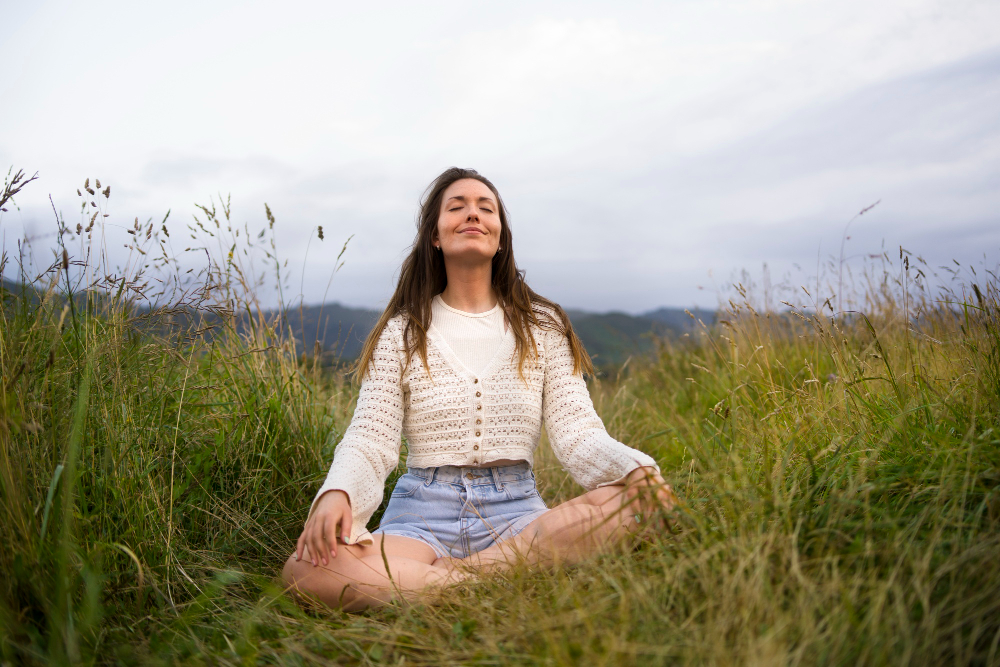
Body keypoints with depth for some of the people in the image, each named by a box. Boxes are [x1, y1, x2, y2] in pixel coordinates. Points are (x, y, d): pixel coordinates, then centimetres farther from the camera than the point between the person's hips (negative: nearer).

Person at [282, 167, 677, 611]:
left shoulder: (543, 327, 9)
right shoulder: (402, 333, 7)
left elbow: (576, 432, 1)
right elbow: (369, 439, -2)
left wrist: (635, 468, -20)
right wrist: (337, 492, -25)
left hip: (516, 512, 1)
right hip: (422, 516, 0)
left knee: (629, 501, -28)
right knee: (306, 567, -29)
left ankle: (451, 573, -21)